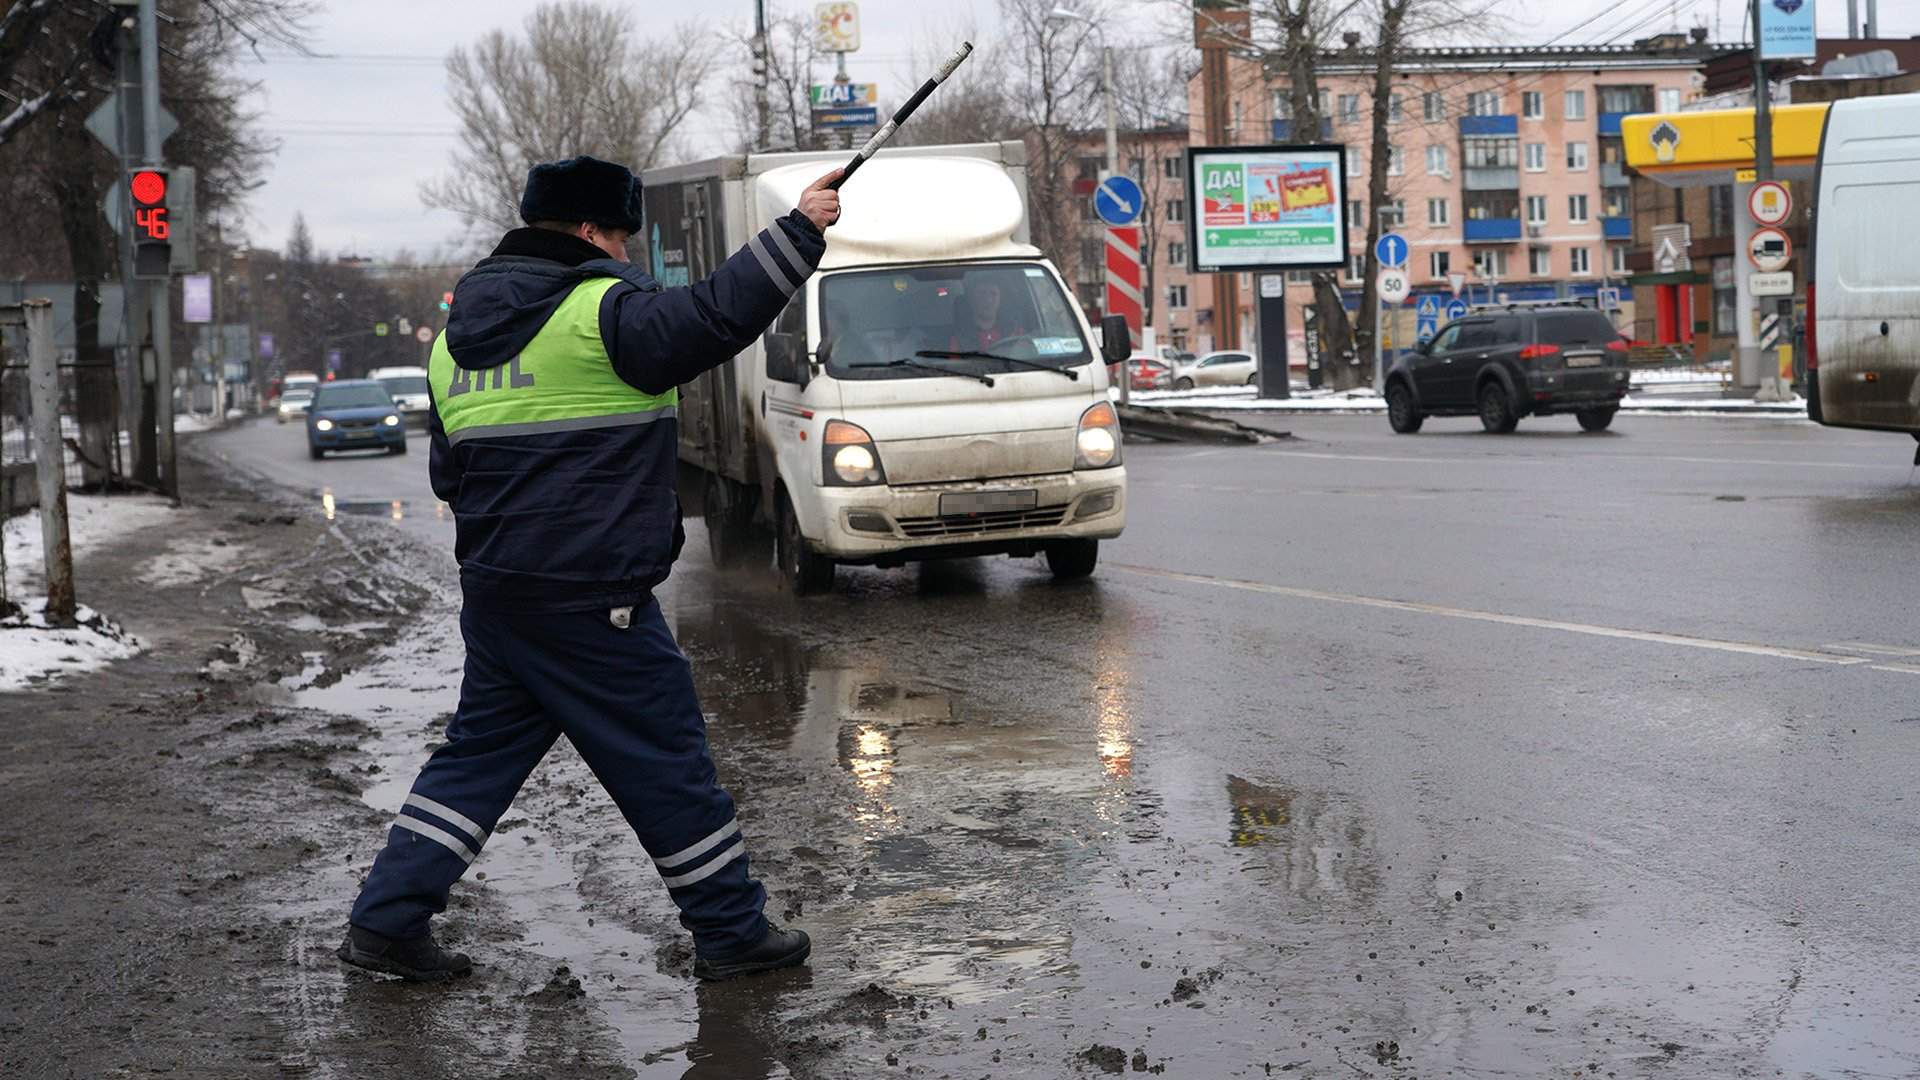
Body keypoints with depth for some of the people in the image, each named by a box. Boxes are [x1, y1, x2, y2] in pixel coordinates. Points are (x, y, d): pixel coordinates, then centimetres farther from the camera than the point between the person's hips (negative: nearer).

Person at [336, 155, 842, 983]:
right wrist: (800, 230, -14)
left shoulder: (458, 336, 13)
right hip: (592, 602, -7)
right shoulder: (602, 315, -12)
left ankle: (385, 921, 13)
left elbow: (448, 471, 19)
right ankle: (733, 934, 13)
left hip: (493, 594, 7)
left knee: (479, 753, 16)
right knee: (667, 766, 3)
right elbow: (718, 315, -21)